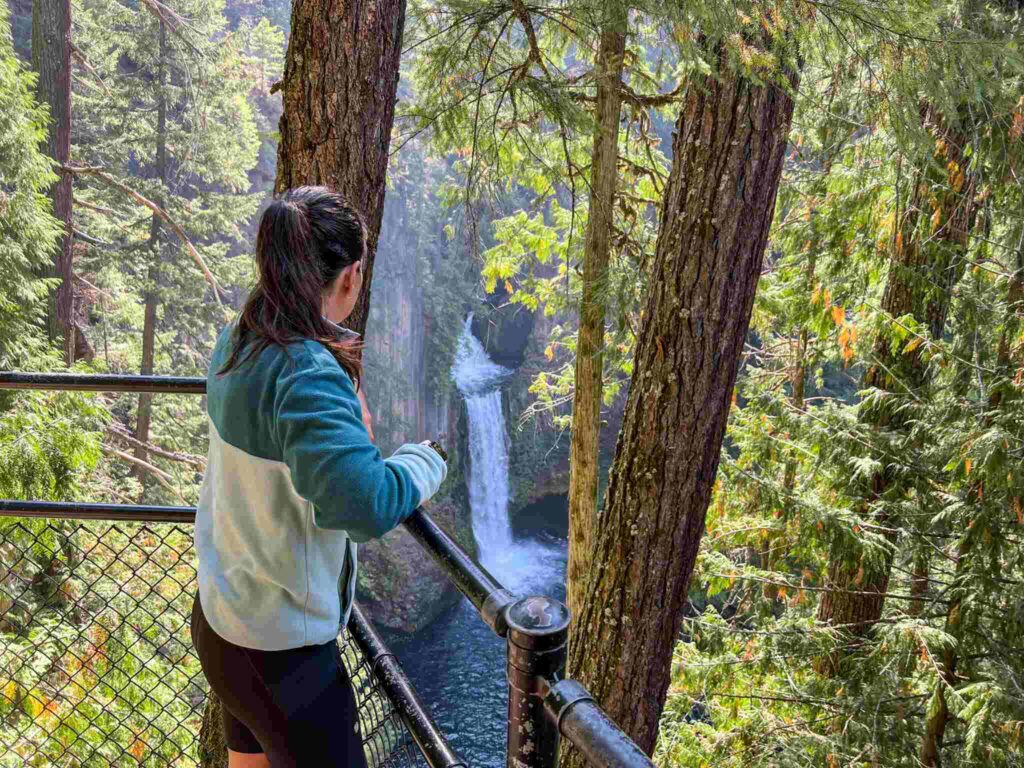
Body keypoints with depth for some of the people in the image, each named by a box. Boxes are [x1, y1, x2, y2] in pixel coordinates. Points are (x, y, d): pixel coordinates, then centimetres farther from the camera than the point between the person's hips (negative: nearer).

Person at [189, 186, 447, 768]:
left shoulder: (239, 343, -4)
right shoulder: (307, 376, -30)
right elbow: (365, 505, -42)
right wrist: (425, 460, -24)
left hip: (220, 615, 8)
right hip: (281, 653, -8)